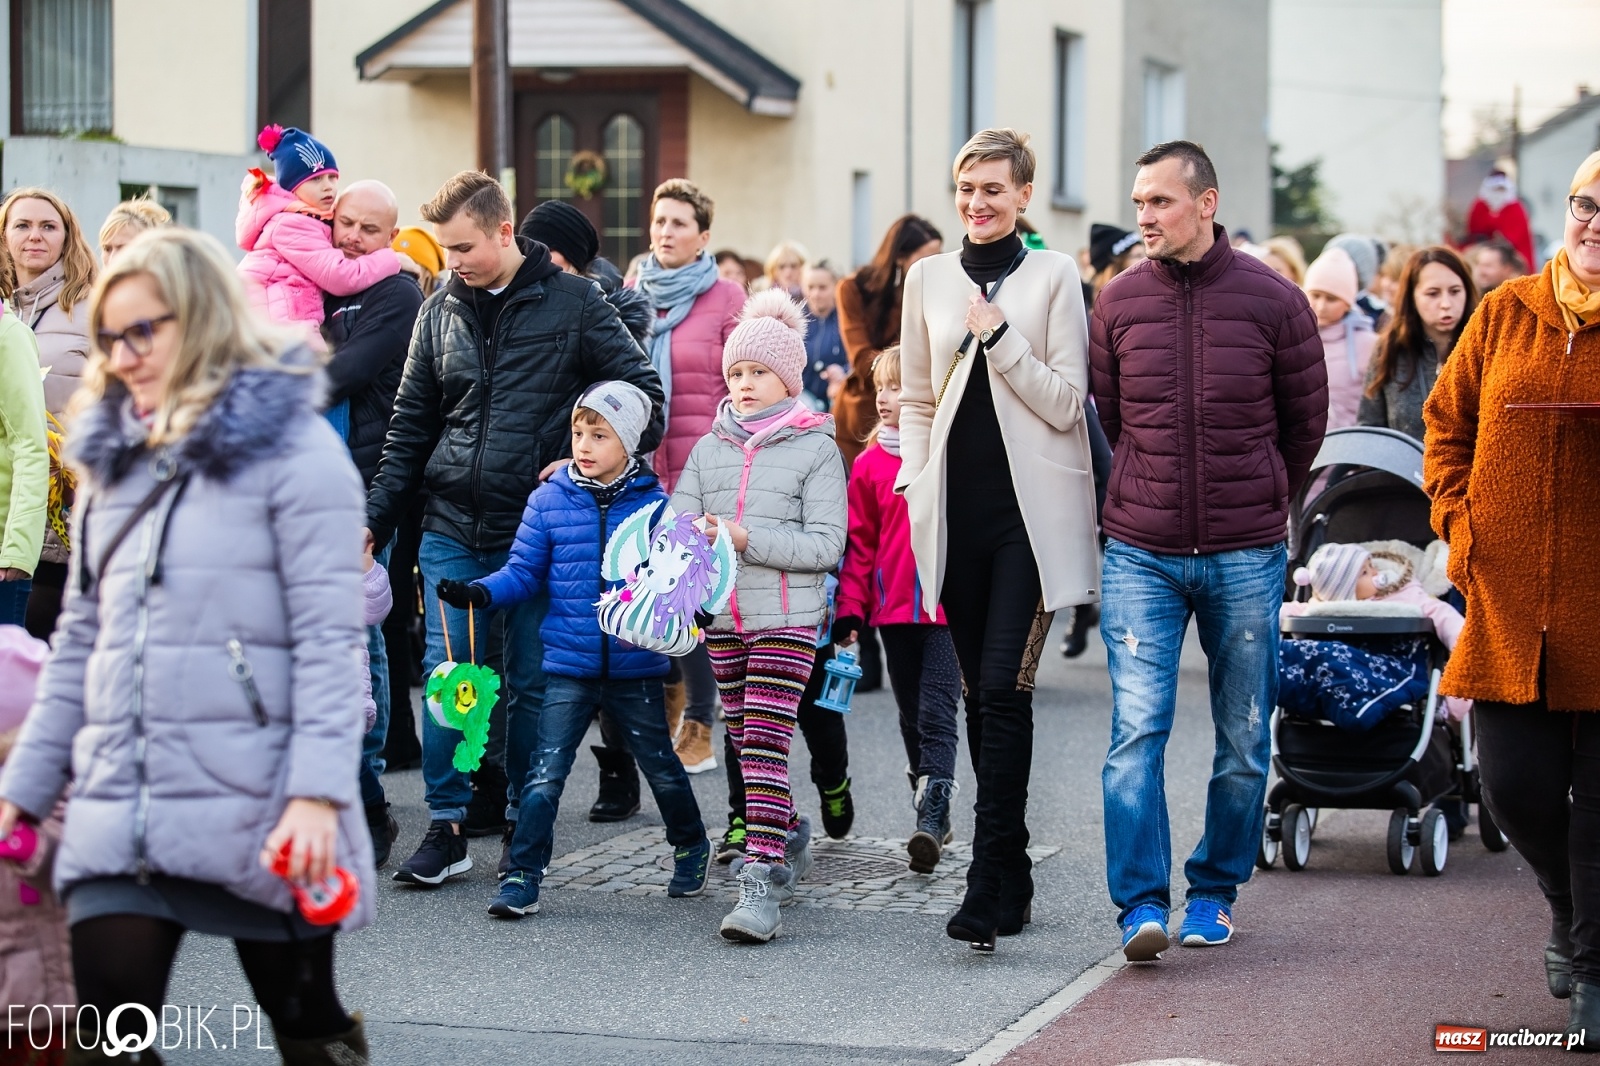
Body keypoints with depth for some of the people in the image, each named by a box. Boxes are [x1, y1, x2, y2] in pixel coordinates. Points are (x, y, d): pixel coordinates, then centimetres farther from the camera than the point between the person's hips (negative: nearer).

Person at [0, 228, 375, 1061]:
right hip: (120, 811, 5)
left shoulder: (291, 449, -5)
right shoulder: (113, 460, 14)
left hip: (255, 810, -5)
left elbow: (328, 636, -10)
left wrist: (319, 792, -19)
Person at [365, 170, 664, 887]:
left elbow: (645, 391, 0)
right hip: (451, 529, 3)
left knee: (532, 682, 5)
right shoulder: (440, 311, 8)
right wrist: (376, 518, 7)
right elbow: (410, 425, 13)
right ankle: (446, 827, 8)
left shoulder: (571, 303, -3)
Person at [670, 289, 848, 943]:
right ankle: (790, 838, 34)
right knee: (744, 741, 13)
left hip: (786, 618, -5)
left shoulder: (816, 449, -2)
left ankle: (764, 880, -19)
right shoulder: (709, 448, 12)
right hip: (722, 617, 5)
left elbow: (825, 544, -9)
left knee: (765, 743, -14)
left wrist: (748, 539, -19)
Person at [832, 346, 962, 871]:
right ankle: (934, 816, 22)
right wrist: (850, 609, 3)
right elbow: (860, 542, 8)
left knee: (937, 714, -11)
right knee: (913, 718, 12)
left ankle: (931, 820, -16)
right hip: (894, 608, 4)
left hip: (949, 606, -4)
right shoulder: (870, 463, 6)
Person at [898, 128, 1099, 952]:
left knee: (1004, 689, -12)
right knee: (979, 693, 7)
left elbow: (1066, 403, -5)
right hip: (958, 510, 4)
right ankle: (1012, 878, 17)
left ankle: (990, 887, -12)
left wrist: (1000, 336, -14)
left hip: (1032, 512, -4)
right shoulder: (928, 278, 11)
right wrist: (915, 483, 6)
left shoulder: (1054, 276, -1)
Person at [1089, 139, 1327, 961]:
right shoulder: (1118, 303, 1)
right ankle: (1142, 903, -10)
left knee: (1244, 738, 8)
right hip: (1141, 554, 0)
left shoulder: (1273, 301, -3)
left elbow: (1306, 420, 10)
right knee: (1137, 728, -11)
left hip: (1246, 556, 0)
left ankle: (1214, 890, 23)